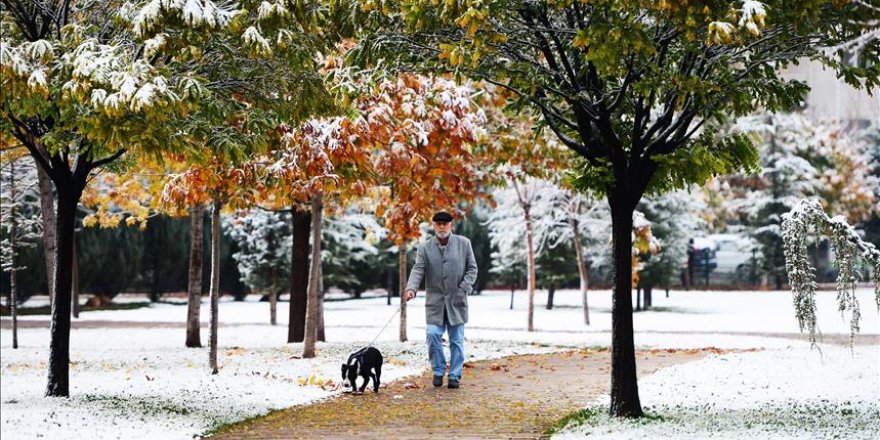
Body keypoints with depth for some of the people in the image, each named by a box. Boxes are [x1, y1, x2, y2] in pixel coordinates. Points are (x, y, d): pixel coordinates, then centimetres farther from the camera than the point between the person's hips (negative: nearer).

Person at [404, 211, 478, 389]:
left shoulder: (463, 243, 3)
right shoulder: (425, 247, 1)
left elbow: (472, 268, 5)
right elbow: (418, 269, -8)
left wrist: (464, 289, -9)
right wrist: (411, 288, -26)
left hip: (456, 301, 0)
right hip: (435, 301, 0)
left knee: (456, 340, 3)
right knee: (433, 335, -11)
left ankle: (455, 376, 13)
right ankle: (438, 371, 8)